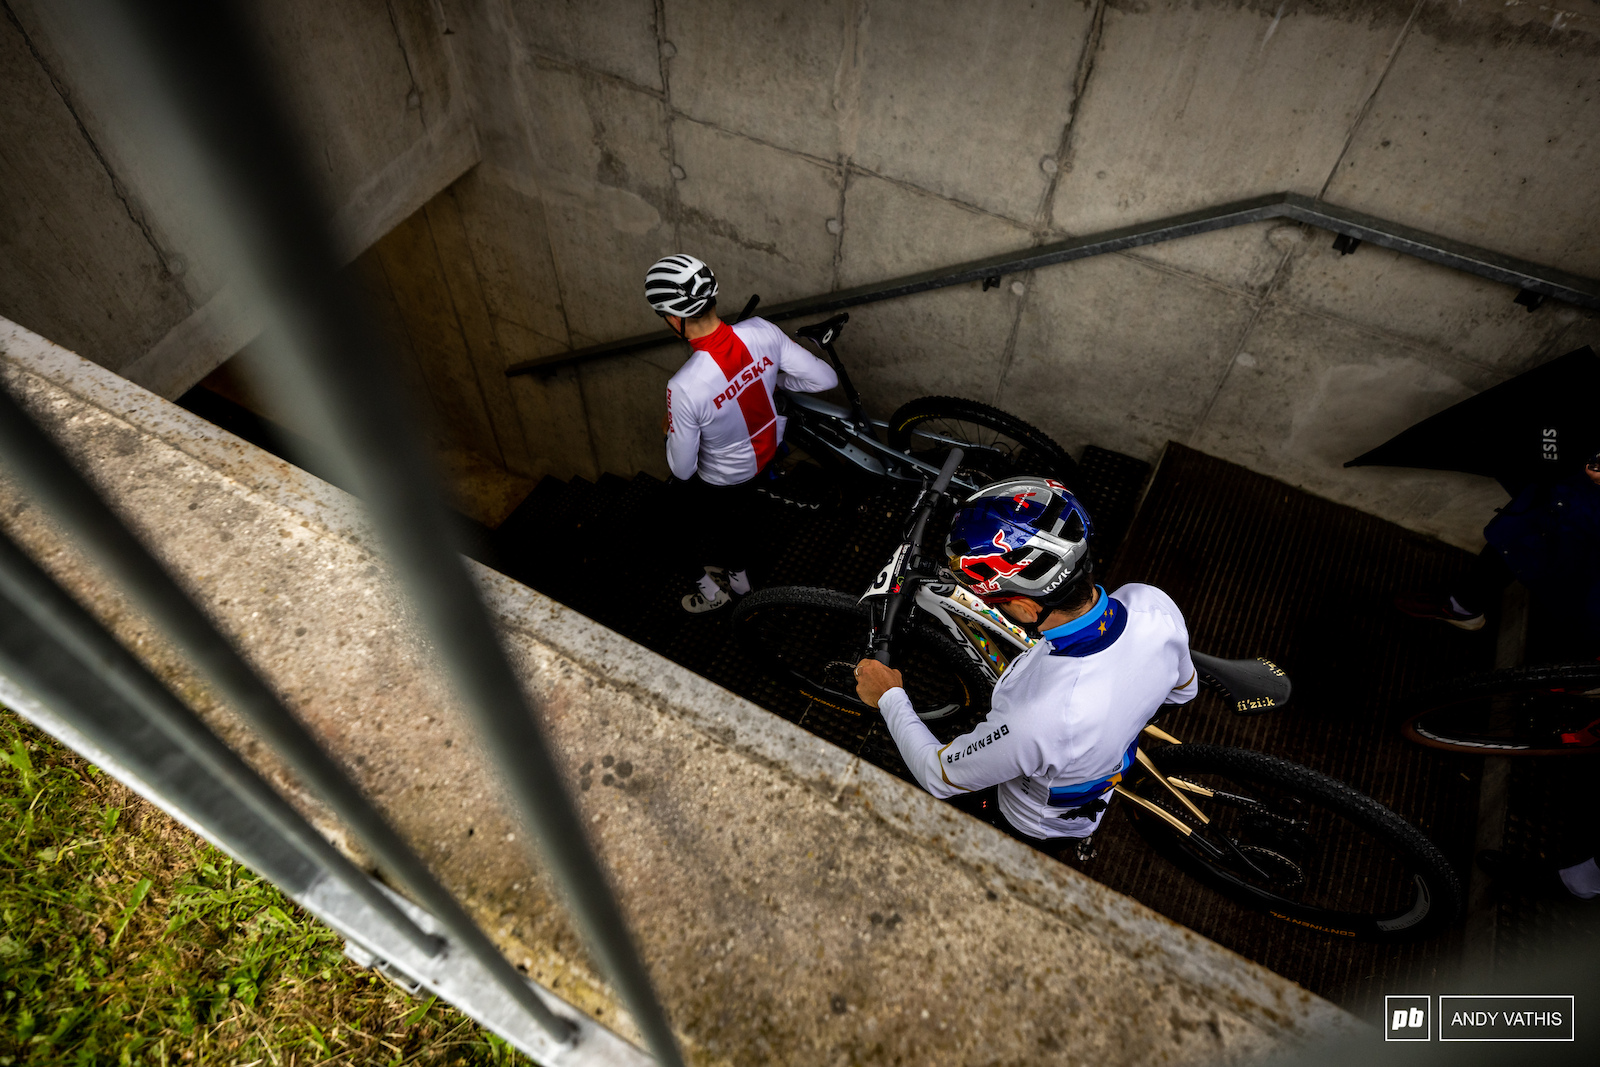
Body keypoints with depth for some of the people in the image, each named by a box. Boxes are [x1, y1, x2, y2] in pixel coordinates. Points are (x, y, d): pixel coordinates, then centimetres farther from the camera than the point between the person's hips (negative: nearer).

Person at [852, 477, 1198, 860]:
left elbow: (939, 778, -27)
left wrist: (889, 698, -12)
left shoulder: (1034, 717, -49)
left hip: (1037, 833, -5)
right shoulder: (1154, 605, -30)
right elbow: (1183, 690, -5)